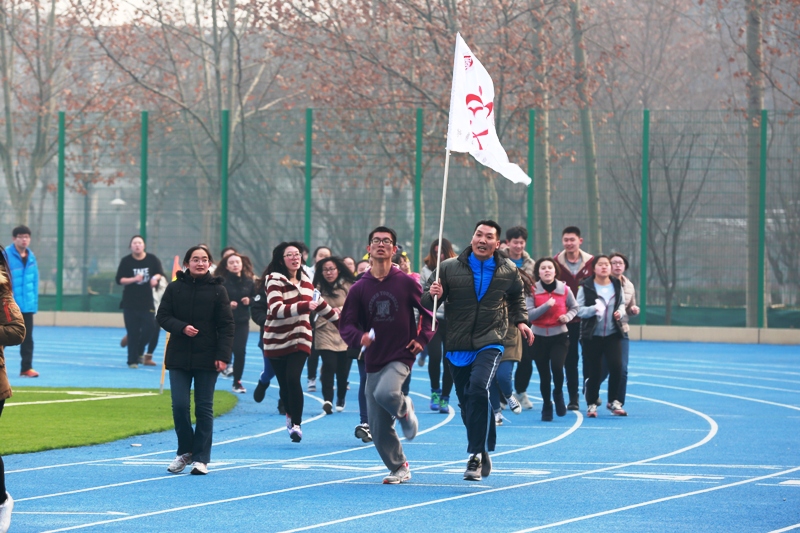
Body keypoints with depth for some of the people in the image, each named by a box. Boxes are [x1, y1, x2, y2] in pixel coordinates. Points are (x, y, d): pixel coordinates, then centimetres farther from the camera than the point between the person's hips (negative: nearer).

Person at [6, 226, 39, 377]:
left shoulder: (31, 257, 8)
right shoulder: (6, 255, -10)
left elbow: (34, 280, 12)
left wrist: (34, 301, 8)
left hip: (27, 306, 5)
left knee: (27, 338, 5)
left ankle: (26, 368, 9)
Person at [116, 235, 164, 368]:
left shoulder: (152, 259, 3)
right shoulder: (126, 261, -1)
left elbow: (160, 274, 10)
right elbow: (119, 280, -4)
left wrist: (156, 278, -13)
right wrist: (133, 279, -20)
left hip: (147, 302, 2)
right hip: (130, 303, -2)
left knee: (149, 329, -4)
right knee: (133, 333, -3)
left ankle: (139, 351, 23)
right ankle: (132, 361, 4)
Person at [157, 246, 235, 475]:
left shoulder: (217, 290, -1)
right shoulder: (174, 288, 3)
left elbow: (226, 326, -2)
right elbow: (162, 316, 3)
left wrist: (223, 355, -12)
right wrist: (181, 327, -16)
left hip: (207, 359, -1)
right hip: (179, 357, 1)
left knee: (204, 408, 1)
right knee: (179, 405, -4)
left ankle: (201, 458, 7)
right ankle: (185, 451, 15)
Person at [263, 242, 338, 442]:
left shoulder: (305, 279, 8)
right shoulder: (275, 281, -11)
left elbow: (317, 303, 26)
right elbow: (276, 309, -26)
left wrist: (338, 318, 34)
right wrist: (305, 306, -35)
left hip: (300, 339, 2)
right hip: (277, 341, -2)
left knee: (293, 379, -16)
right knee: (284, 383, 5)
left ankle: (296, 424, -12)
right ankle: (290, 416, 31)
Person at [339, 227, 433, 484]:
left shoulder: (406, 283, -1)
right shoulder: (359, 288, 4)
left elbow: (430, 311, 8)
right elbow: (346, 324, 3)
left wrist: (422, 338, -3)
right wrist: (359, 337, -17)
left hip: (401, 358, -3)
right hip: (373, 362, 3)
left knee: (385, 393, -33)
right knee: (379, 429, 1)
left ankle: (405, 409, 1)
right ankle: (399, 468, 20)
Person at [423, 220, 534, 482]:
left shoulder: (508, 271, 4)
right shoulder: (449, 268, 0)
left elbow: (517, 297, 25)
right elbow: (427, 302, 3)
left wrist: (520, 320, 10)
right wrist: (432, 295, -19)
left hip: (490, 343, -2)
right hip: (458, 347, 2)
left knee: (478, 389, -25)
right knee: (466, 401, 8)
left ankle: (477, 455, -21)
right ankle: (484, 452, 27)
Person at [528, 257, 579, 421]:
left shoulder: (564, 289, -1)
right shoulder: (533, 290, -5)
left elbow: (574, 307, 13)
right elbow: (529, 314, -12)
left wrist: (567, 316, -7)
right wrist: (546, 305, -23)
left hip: (559, 336, 0)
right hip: (539, 336, 0)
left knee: (557, 367, -20)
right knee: (544, 375, 2)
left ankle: (558, 393, 11)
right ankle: (546, 406, 23)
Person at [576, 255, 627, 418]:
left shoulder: (617, 285, 5)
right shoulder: (586, 287, -6)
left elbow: (622, 303, 19)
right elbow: (579, 309, -8)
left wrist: (620, 312, -2)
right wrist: (594, 309, -24)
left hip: (612, 334, 2)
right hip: (592, 335, -2)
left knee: (616, 366, -12)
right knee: (594, 371, 0)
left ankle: (614, 401, 6)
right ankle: (591, 404, 15)